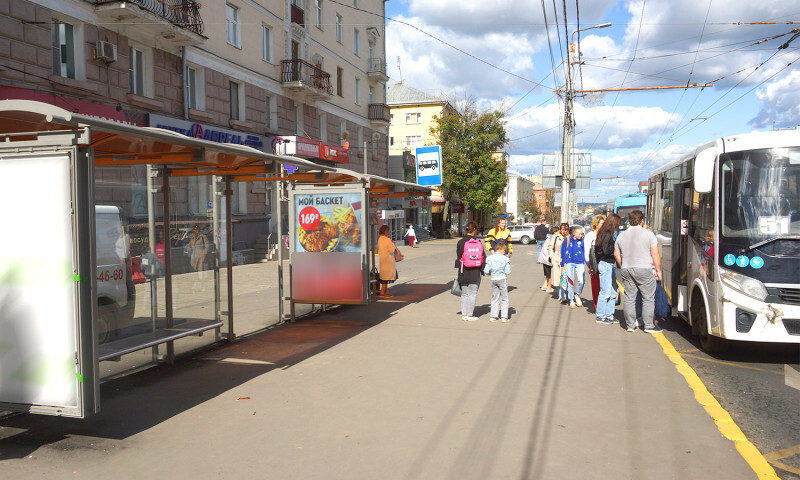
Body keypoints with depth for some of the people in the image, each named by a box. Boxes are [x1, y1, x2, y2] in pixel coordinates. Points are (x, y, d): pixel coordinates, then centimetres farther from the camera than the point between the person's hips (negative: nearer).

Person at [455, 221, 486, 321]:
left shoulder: (460, 242, -2)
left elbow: (458, 257, 2)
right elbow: (483, 257, -3)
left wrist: (460, 270, 10)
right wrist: (482, 270, 7)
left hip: (463, 272, 2)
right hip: (475, 272, -2)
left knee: (464, 294, 13)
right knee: (472, 294, 6)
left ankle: (464, 314, 14)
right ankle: (470, 315, 8)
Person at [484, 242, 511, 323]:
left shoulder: (489, 258, -1)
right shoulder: (505, 259, -8)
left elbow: (486, 271, -4)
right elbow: (507, 271, -10)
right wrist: (509, 266, 10)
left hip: (493, 279, 3)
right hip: (502, 279, -3)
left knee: (494, 298, 13)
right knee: (504, 299, 7)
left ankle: (493, 316, 13)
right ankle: (504, 317, 5)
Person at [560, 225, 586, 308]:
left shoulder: (582, 241, 1)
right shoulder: (567, 240, -1)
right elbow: (563, 253, 7)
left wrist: (586, 263, 5)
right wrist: (563, 264, 9)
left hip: (579, 263, 1)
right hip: (569, 263, -1)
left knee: (581, 281, -10)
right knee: (570, 282, 0)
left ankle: (577, 295, 19)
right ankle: (571, 301, 14)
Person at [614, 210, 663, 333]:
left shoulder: (621, 236, 9)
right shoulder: (648, 234, -3)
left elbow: (616, 255, 14)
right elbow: (655, 254, -4)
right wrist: (658, 270, 3)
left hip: (626, 270, 4)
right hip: (644, 269, -4)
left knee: (629, 298, 9)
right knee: (648, 298, 3)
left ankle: (630, 325, 11)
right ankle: (649, 325, 3)